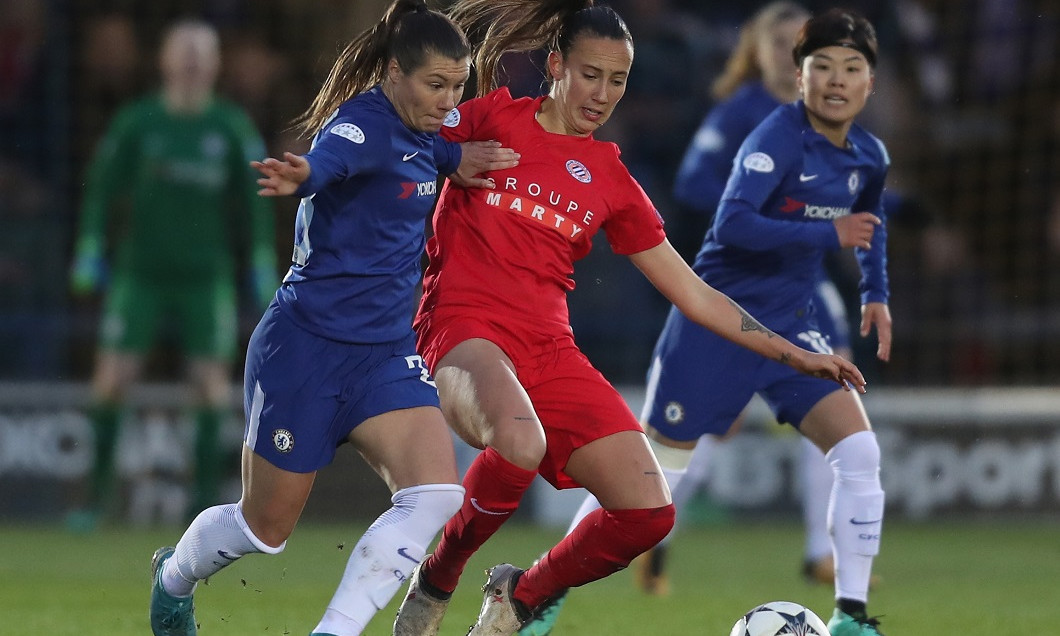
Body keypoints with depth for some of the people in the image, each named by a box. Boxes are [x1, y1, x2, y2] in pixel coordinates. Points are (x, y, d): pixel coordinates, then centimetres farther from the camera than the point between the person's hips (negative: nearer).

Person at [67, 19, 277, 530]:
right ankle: (98, 493, 3)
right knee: (111, 377, -7)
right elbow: (102, 187, 4)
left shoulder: (233, 128, 2)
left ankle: (207, 493, 3)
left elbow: (255, 200, 7)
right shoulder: (136, 123, 0)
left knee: (212, 383, -6)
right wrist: (89, 252, -2)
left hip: (207, 277, 1)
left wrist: (262, 264, 4)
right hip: (140, 273, 0)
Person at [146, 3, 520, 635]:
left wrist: (463, 160, 6)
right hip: (307, 346, -7)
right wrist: (297, 176, -66)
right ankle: (173, 577, 41)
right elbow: (323, 162, -42)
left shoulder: (423, 132, 5)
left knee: (435, 493, -18)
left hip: (387, 352, 7)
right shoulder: (360, 124, -19)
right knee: (267, 525, 9)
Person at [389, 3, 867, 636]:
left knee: (648, 512, -10)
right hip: (465, 327, -5)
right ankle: (436, 582, -11)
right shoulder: (494, 119, 3)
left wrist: (797, 355, 14)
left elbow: (693, 293, 17)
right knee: (519, 442, -39)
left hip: (551, 351, 5)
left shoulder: (610, 180, 15)